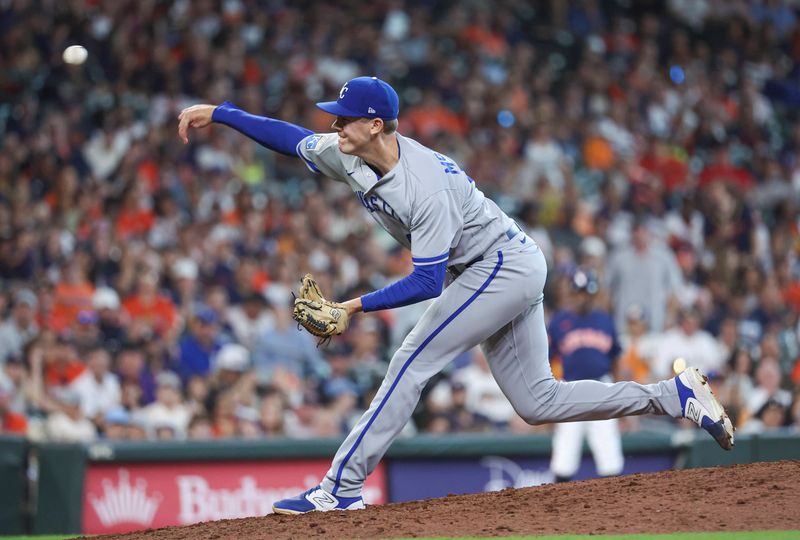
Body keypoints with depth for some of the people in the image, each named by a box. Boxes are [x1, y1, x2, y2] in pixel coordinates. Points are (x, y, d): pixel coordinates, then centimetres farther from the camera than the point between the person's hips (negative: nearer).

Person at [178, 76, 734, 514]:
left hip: (505, 267, -10)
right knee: (538, 401, 8)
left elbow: (427, 282, -29)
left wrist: (355, 306, -31)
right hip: (511, 273, 10)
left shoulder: (426, 185, -29)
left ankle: (342, 486, -15)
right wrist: (218, 113, 1)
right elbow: (292, 137, 8)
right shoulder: (350, 155, -5)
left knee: (412, 364, -15)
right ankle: (676, 395, 12)